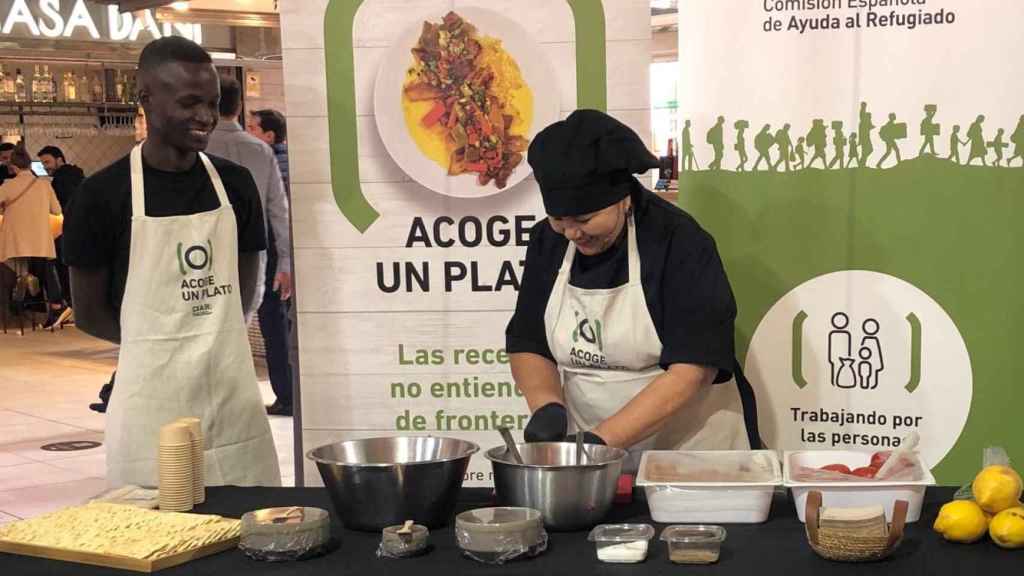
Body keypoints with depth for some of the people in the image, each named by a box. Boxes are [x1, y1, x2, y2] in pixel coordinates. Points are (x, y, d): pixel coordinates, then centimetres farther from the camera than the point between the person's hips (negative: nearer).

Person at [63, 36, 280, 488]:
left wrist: (210, 340, 2)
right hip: (152, 396, -3)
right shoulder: (102, 194, -6)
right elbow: (89, 314, 0)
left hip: (234, 389, 3)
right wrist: (163, 346, 1)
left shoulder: (235, 183, 5)